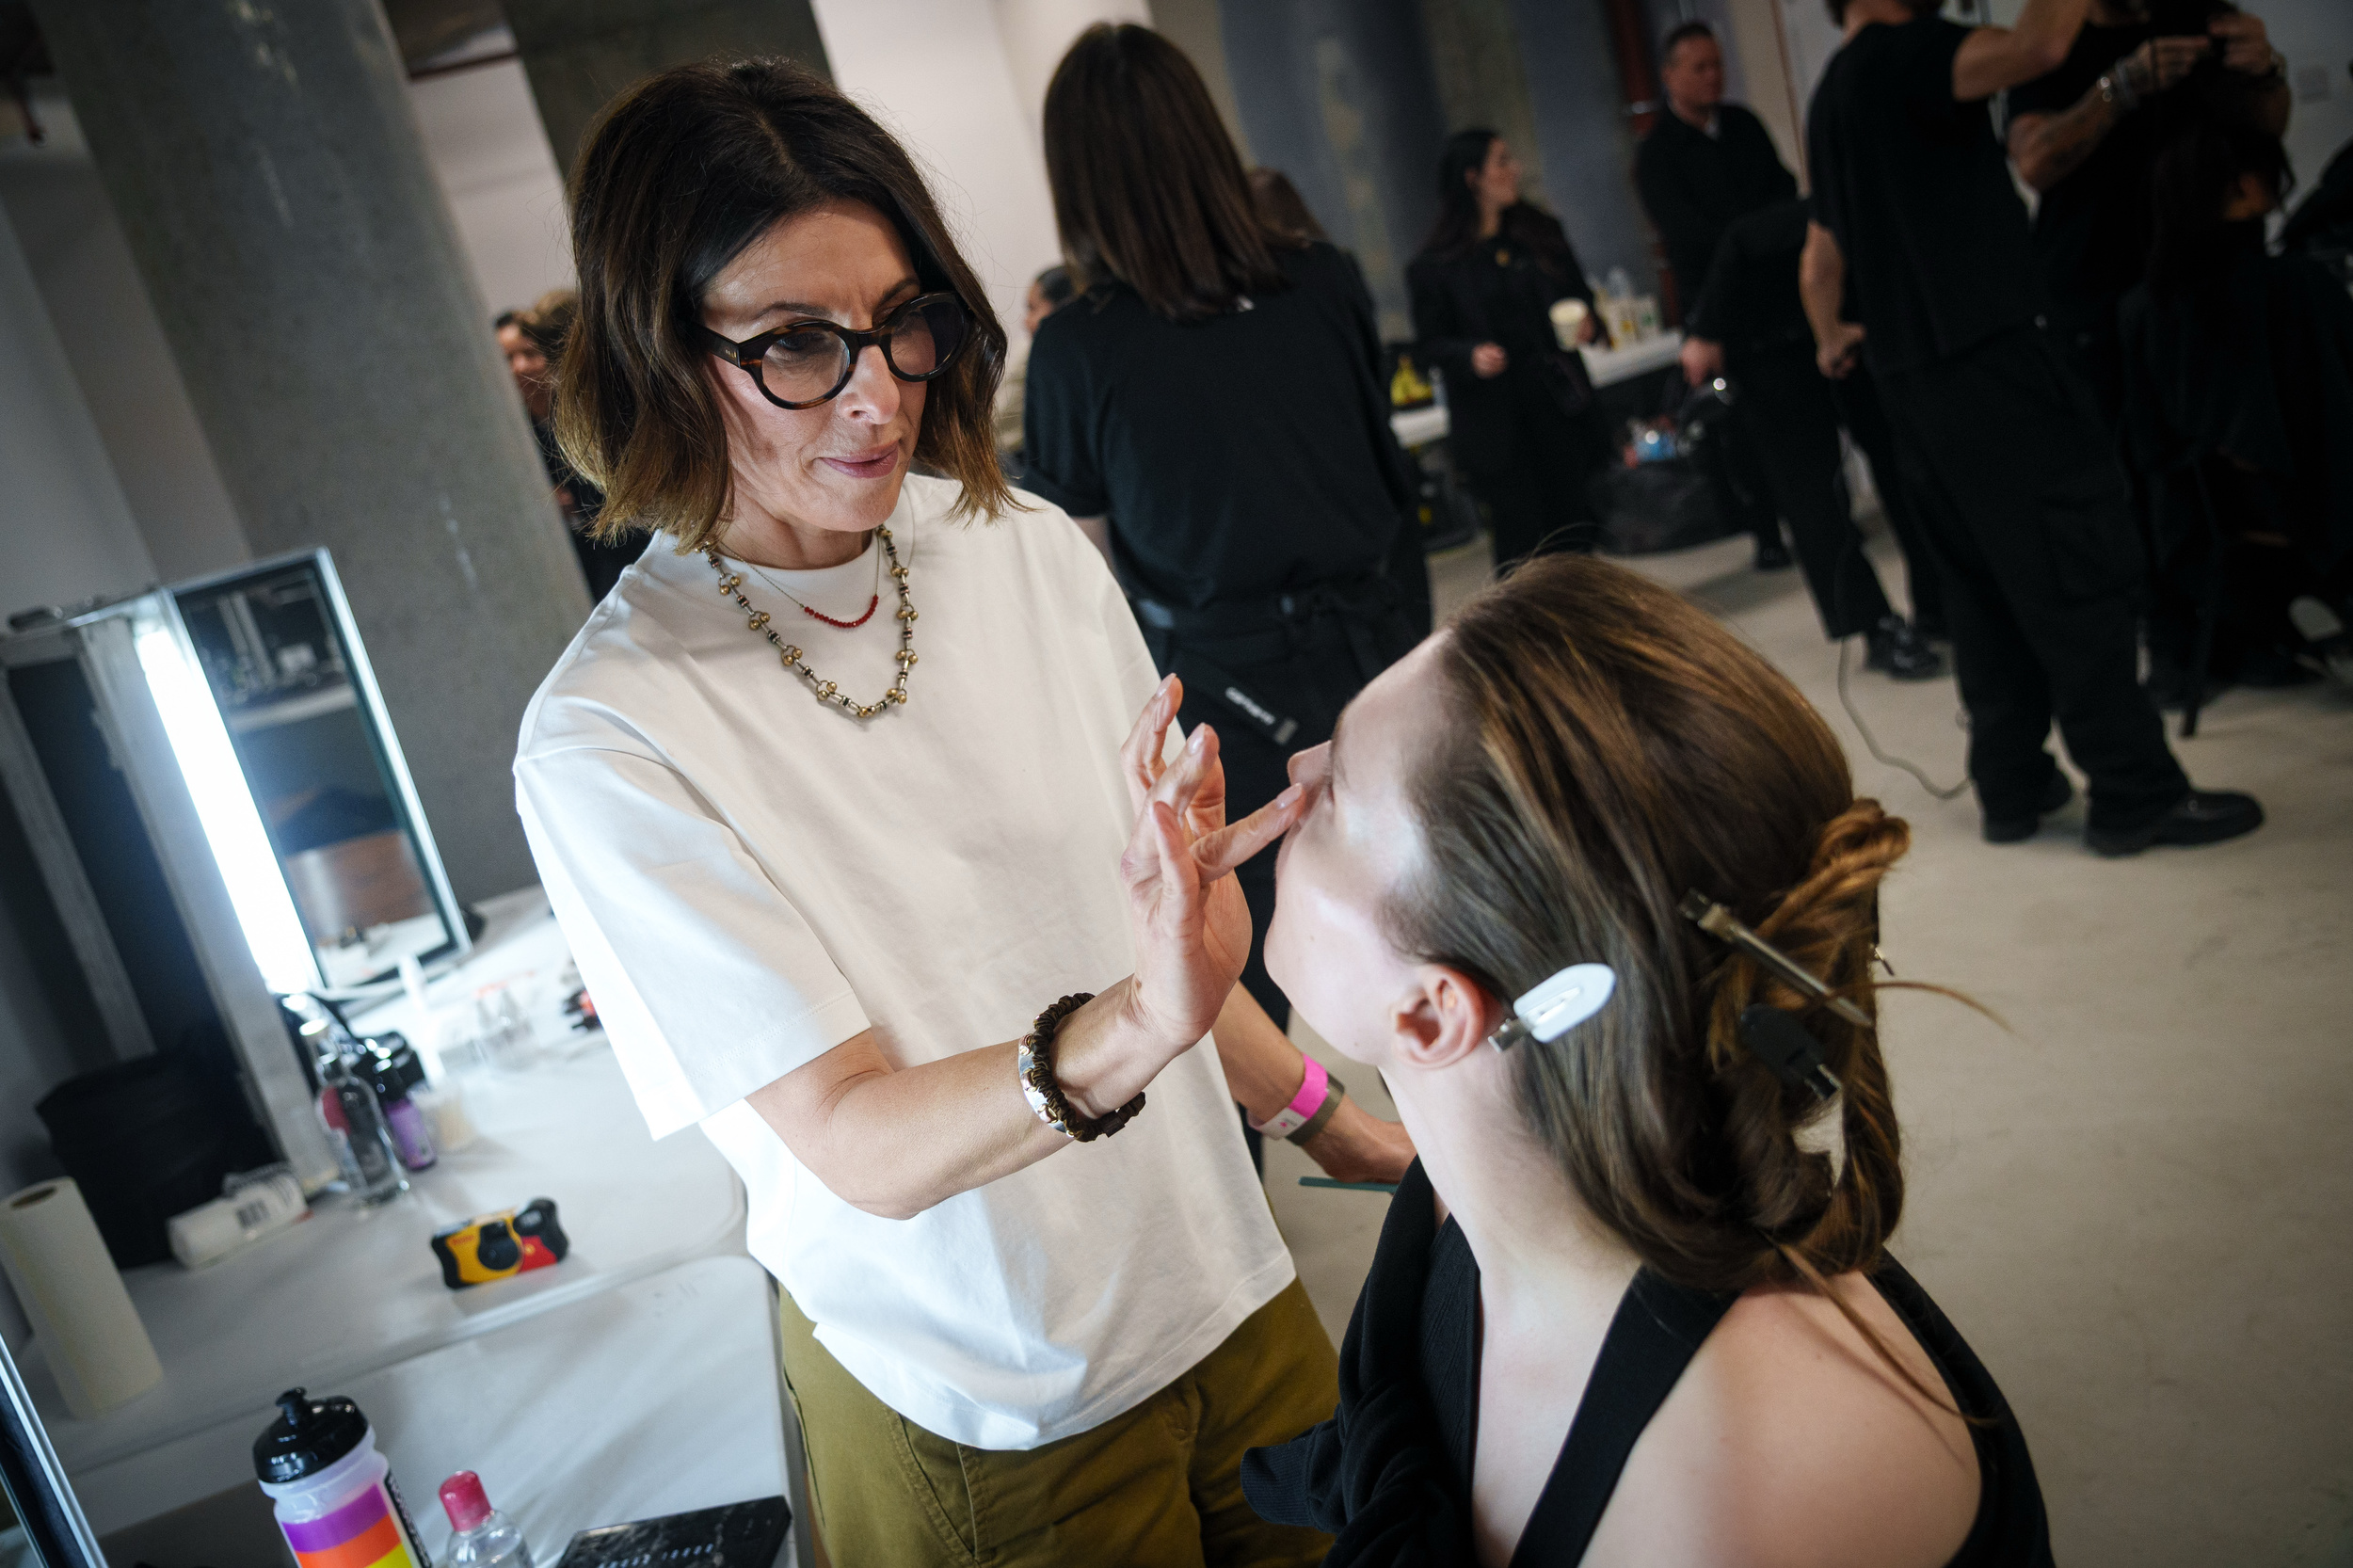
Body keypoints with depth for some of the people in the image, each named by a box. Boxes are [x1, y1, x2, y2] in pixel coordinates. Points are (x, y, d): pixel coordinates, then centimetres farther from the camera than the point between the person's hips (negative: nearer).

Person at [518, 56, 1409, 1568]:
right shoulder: (607, 739, -21)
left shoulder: (1031, 551, -7)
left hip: (1227, 1290, 5)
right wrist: (1131, 1030, -41)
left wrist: (1324, 1113, 11)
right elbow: (859, 1146, -24)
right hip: (988, 1412, -4)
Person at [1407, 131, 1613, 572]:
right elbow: (1431, 344, -2)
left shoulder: (1542, 233, 12)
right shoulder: (1435, 265, -4)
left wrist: (1587, 321, -3)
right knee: (1522, 540, -5)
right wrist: (1472, 355, -22)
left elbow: (1580, 296, 20)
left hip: (1559, 406, 5)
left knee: (1574, 530, 7)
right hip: (1493, 420, -5)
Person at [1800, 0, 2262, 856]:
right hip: (1984, 357, -9)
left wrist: (1831, 338, 41)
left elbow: (1818, 260, 28)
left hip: (1915, 378, 10)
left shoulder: (1834, 95, 20)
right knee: (2079, 577, -5)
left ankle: (2013, 785, 16)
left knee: (1987, 590, 12)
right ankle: (2136, 795, -1)